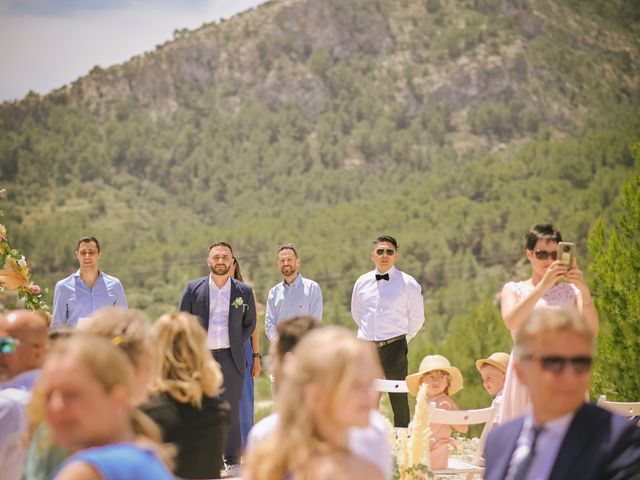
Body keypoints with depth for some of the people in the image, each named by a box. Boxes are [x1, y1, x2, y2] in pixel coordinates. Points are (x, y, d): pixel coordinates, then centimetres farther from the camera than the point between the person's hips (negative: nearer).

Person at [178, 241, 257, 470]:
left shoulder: (244, 291, 6)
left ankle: (233, 461, 10)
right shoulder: (193, 288, 4)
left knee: (231, 410, 2)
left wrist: (237, 345, 6)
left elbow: (250, 323, 15)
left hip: (230, 357, 0)